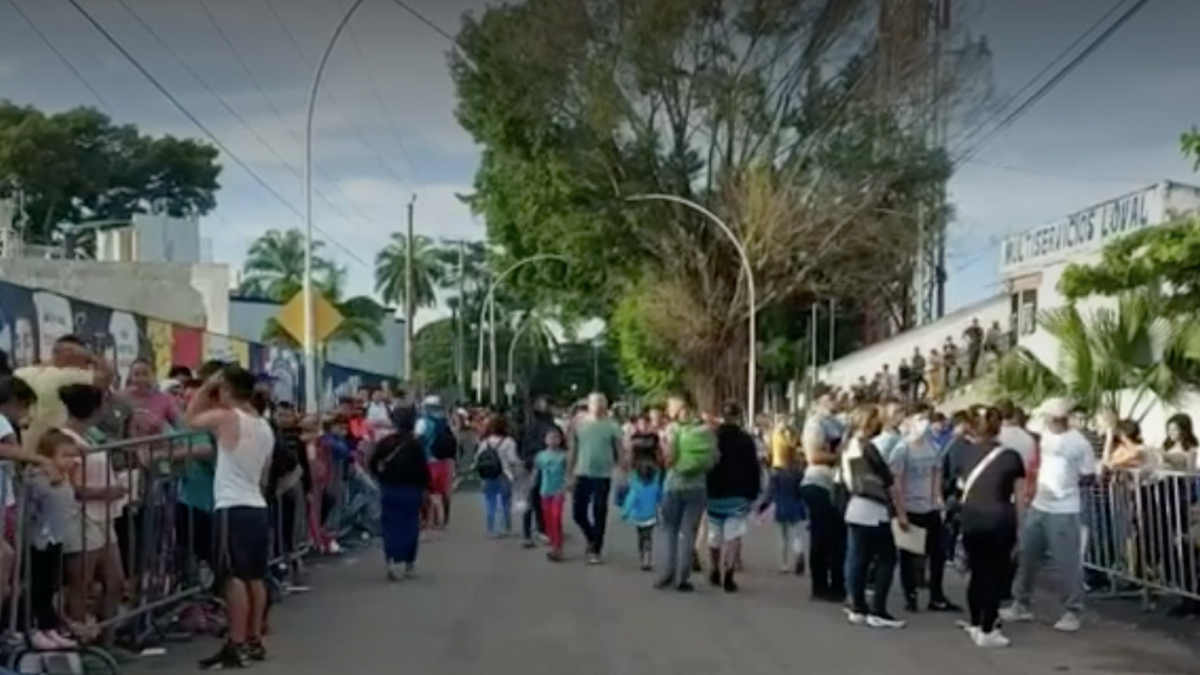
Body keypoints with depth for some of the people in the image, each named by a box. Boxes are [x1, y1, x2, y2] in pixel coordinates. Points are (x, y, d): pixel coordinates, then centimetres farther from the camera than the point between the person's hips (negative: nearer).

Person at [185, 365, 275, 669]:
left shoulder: (226, 418, -10)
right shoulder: (265, 427, 14)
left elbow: (189, 419, 4)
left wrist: (206, 386, 7)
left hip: (233, 508, -8)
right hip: (257, 507, 8)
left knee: (234, 578, -8)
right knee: (255, 577, 12)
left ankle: (237, 646, -8)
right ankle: (254, 641, 18)